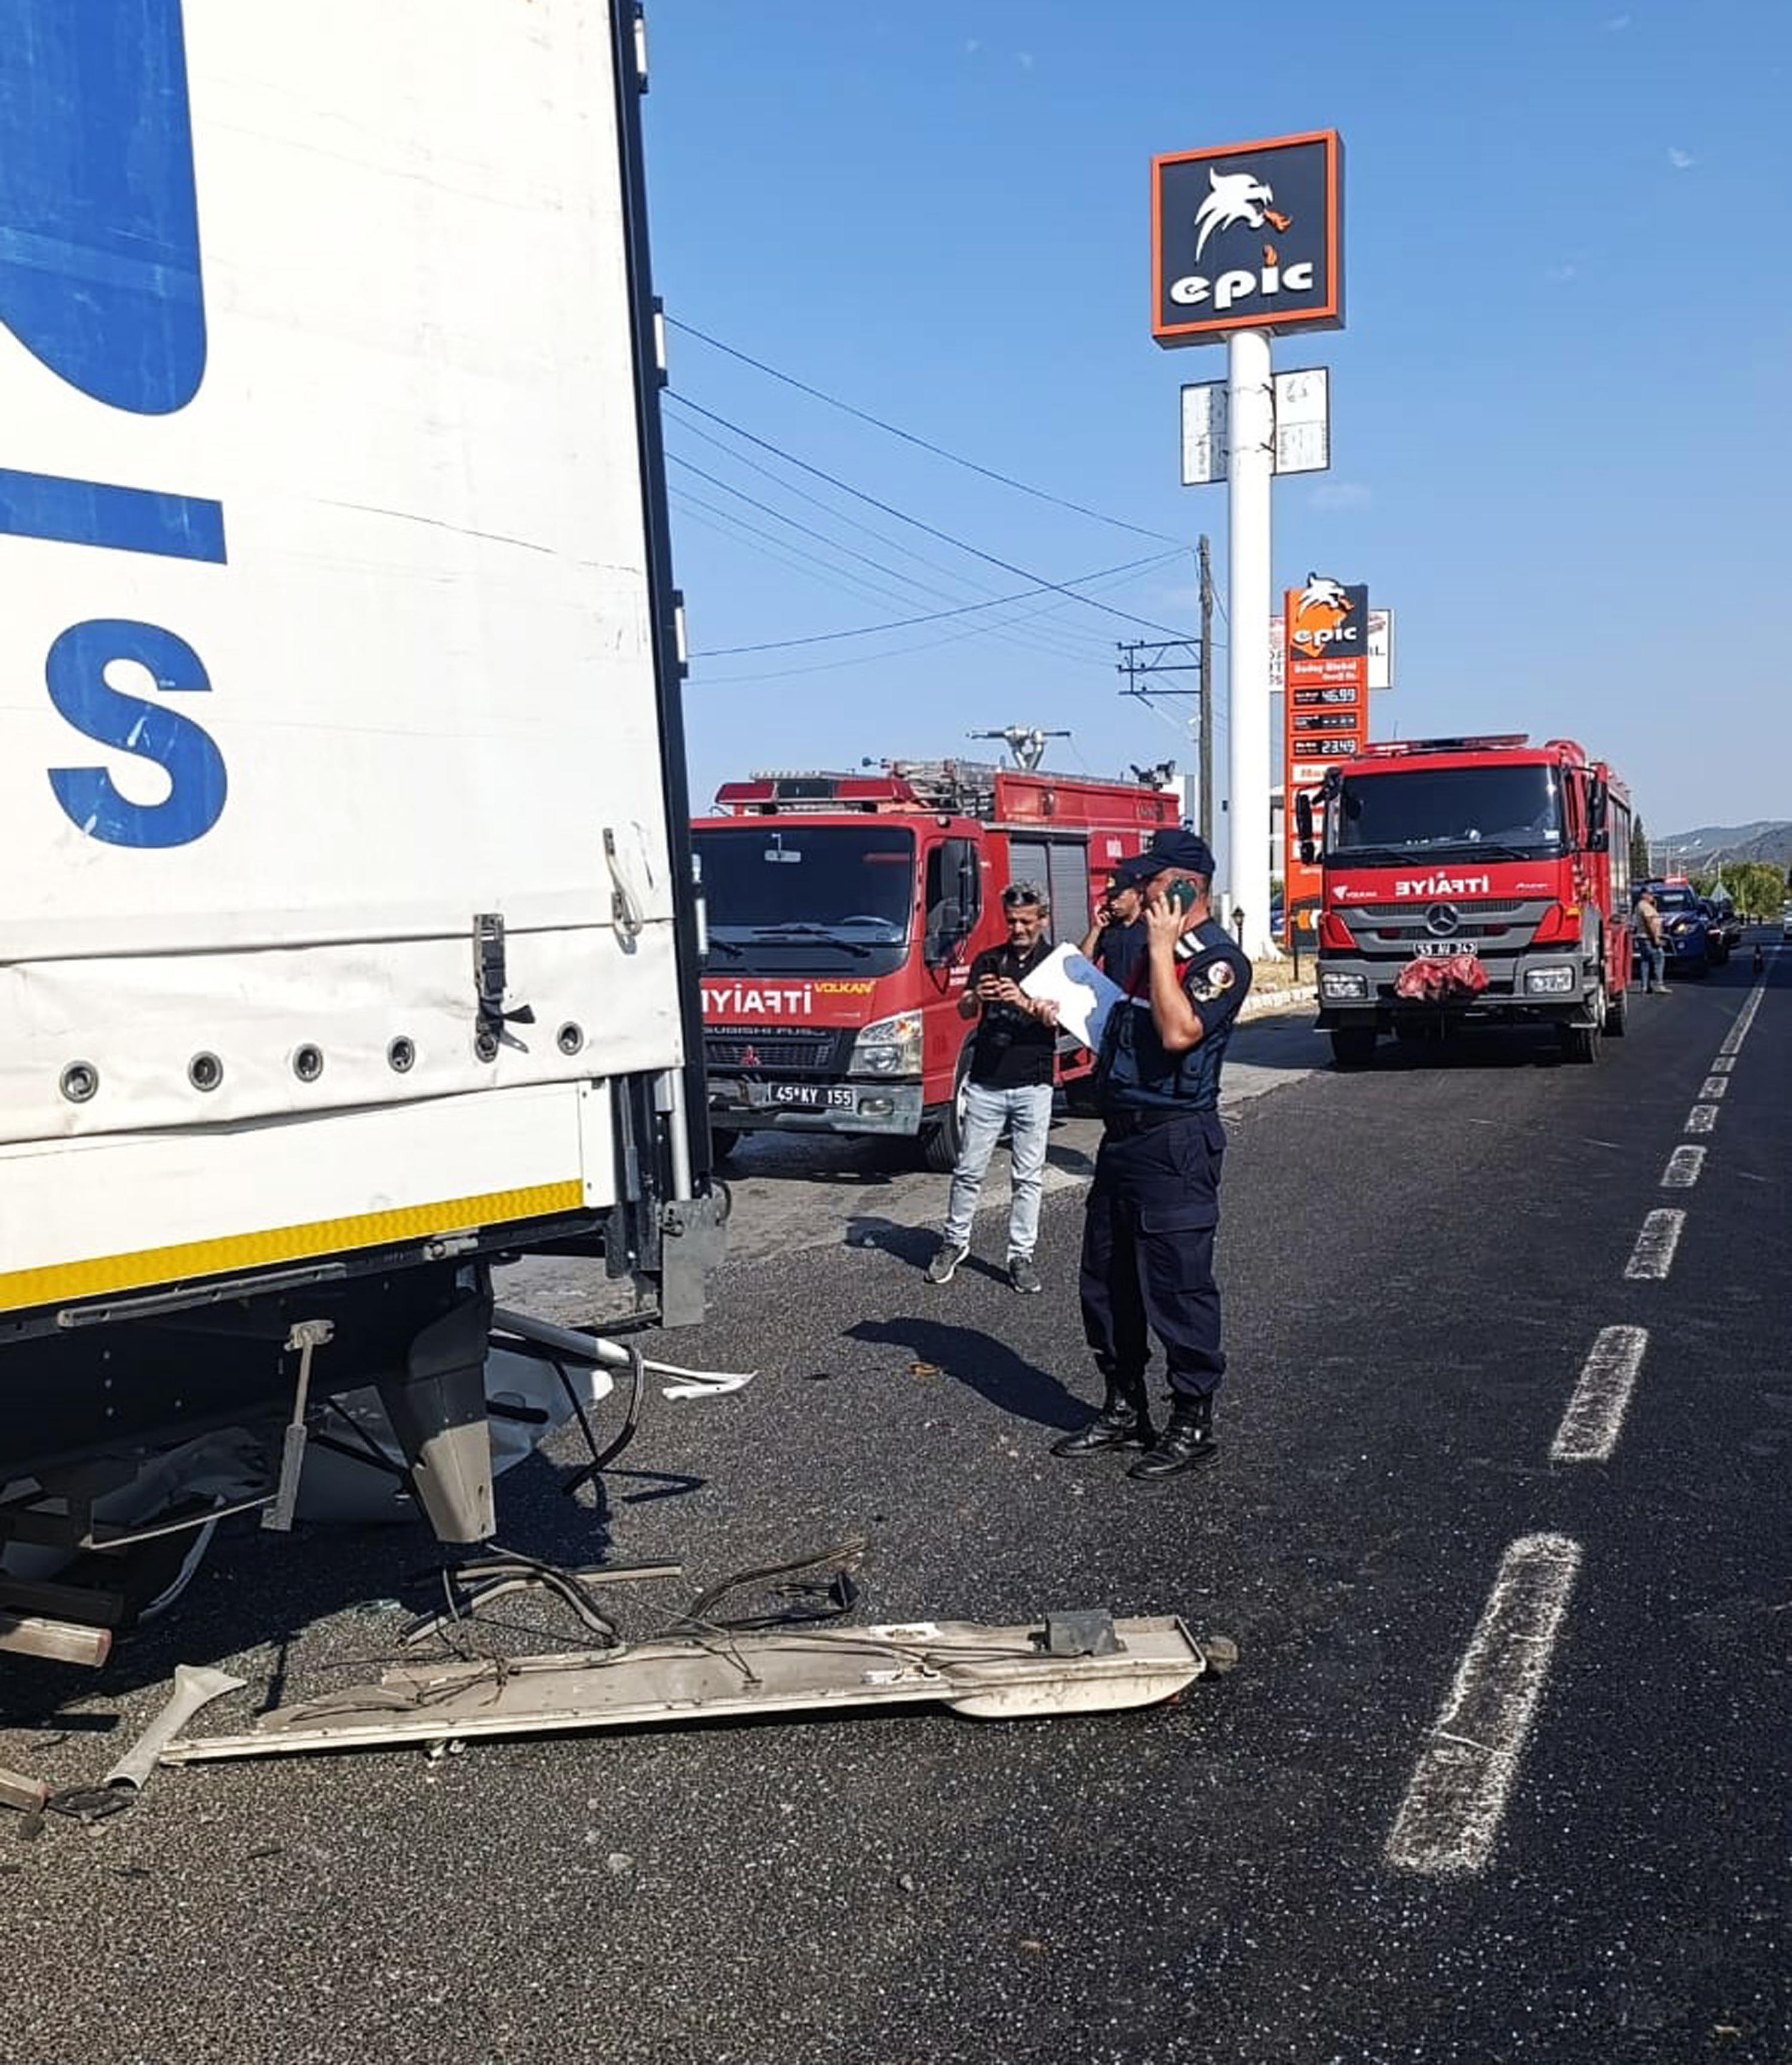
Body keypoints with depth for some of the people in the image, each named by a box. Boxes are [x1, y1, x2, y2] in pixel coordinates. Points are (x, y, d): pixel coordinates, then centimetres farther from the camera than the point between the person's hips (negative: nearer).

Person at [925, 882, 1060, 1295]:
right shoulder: (989, 960, 9)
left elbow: (1056, 1017, -12)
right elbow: (965, 1011, -4)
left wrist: (1024, 1001, -30)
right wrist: (977, 997, -27)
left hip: (1033, 1085, -2)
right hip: (985, 1082, 2)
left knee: (1029, 1175, 3)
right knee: (969, 1170, 6)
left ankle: (1021, 1256, 10)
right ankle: (954, 1241, 21)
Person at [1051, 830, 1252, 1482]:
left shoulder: (1218, 960, -12)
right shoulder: (1151, 948, 17)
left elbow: (1178, 1032, -26)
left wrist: (1162, 948, -19)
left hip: (1175, 1140, -9)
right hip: (1124, 1132, 10)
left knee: (1177, 1285, -2)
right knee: (1106, 1279, 14)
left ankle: (1192, 1424, 10)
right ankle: (1124, 1409, 26)